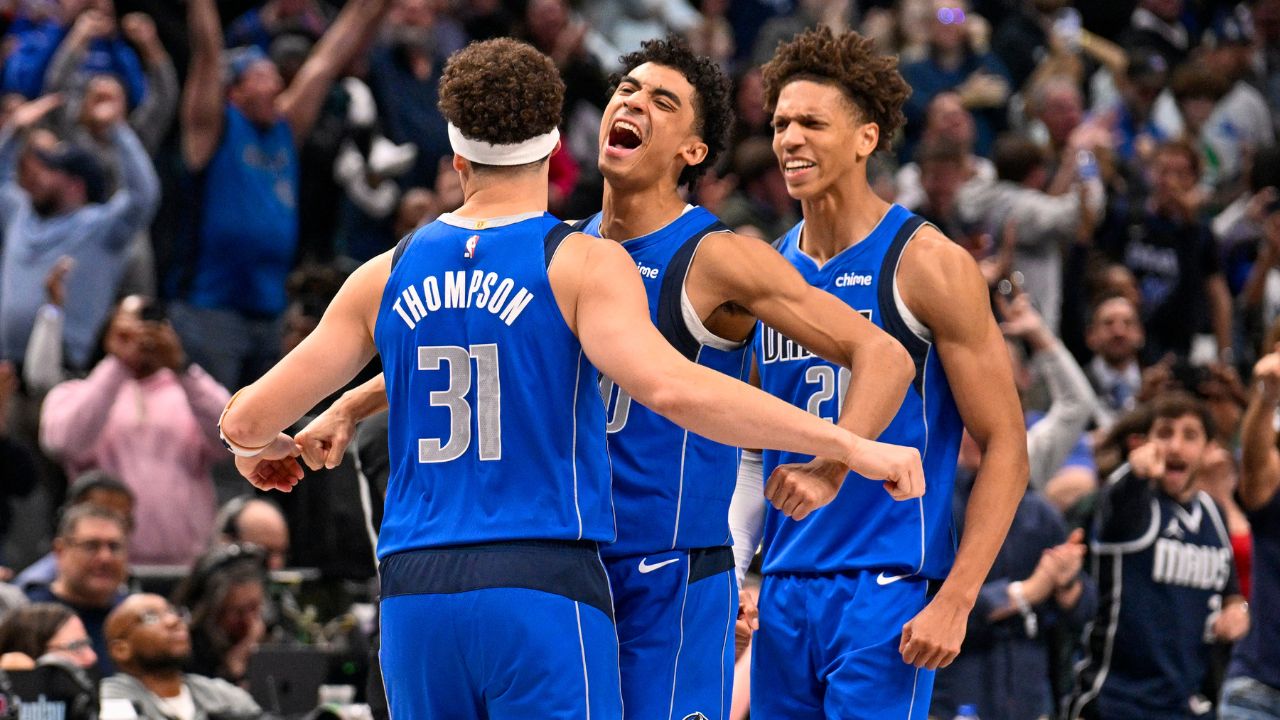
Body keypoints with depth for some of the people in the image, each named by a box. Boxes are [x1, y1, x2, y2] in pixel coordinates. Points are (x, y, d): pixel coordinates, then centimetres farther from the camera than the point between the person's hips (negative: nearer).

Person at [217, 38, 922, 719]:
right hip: (541, 590, -5)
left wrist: (259, 448, 38)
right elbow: (667, 385, -21)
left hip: (416, 594, 5)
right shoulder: (582, 265, -3)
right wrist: (848, 445, -19)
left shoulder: (387, 276, 10)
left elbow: (247, 419, 13)